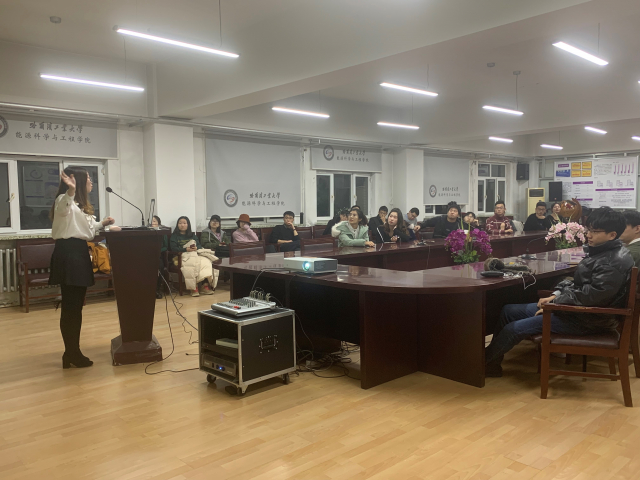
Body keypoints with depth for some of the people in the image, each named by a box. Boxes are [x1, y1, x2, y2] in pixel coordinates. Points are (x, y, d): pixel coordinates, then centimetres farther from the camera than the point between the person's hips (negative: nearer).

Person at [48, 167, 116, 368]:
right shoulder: (65, 200, -10)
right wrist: (70, 191, -56)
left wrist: (102, 224, 20)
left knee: (75, 306, 13)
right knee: (71, 306, -6)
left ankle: (72, 352, 21)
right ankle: (72, 354, 1)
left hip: (78, 253, 11)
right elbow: (63, 209, -37)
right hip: (68, 254, -11)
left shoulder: (80, 204, 24)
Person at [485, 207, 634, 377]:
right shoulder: (599, 251, 8)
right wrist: (555, 296, 2)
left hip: (589, 320, -10)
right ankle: (492, 360, 14)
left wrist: (554, 304, -16)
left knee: (514, 329, -14)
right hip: (572, 306, 10)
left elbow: (591, 296, -26)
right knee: (509, 311, 6)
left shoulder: (616, 261, -22)